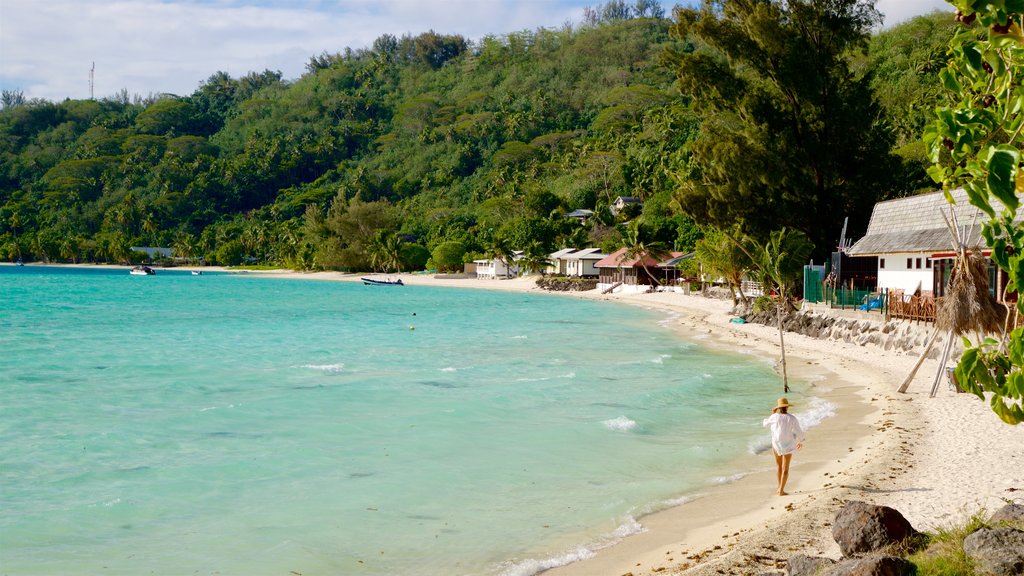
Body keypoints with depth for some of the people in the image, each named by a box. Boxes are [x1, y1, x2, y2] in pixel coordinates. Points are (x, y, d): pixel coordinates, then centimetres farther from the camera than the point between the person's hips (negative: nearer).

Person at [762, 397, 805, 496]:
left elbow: (765, 424, 10)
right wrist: (800, 441, 12)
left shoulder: (774, 417, -10)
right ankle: (781, 491, 0)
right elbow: (799, 432, -7)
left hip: (776, 443, 1)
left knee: (778, 465, 23)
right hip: (788, 445, -1)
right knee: (785, 468, 5)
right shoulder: (792, 418, -13)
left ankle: (780, 487, 27)